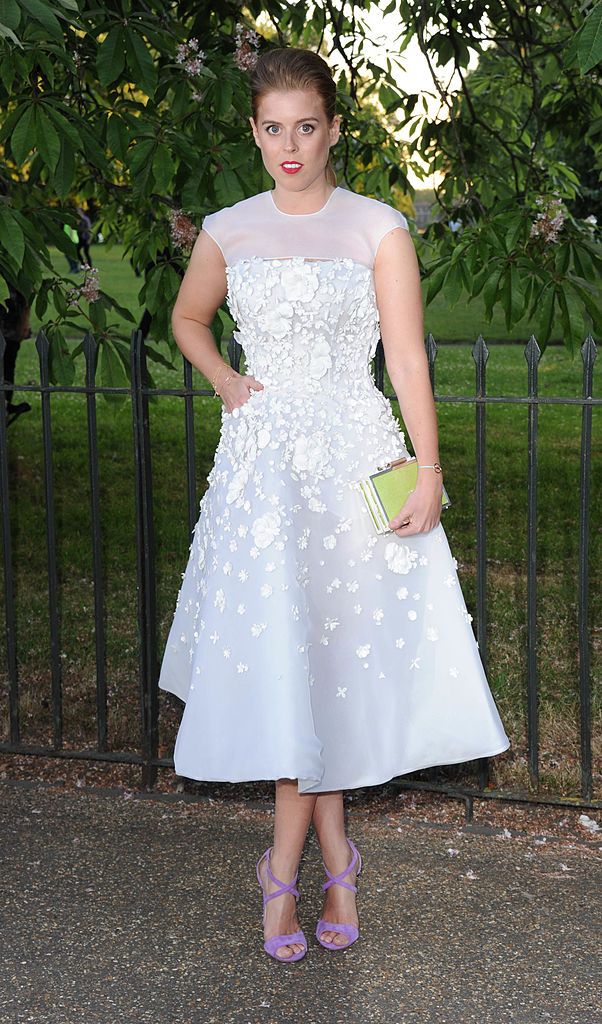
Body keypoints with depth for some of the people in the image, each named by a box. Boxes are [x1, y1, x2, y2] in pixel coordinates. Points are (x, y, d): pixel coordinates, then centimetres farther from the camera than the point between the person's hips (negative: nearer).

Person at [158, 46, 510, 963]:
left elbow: (408, 356, -5)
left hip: (355, 457, -2)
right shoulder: (228, 231, 6)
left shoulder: (379, 228, -2)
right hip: (262, 459, 2)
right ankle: (332, 853, 13)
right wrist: (226, 383, 6)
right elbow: (188, 318, 23)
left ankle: (289, 860, 15)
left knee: (335, 646, 0)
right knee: (278, 649, -1)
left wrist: (429, 473, -11)